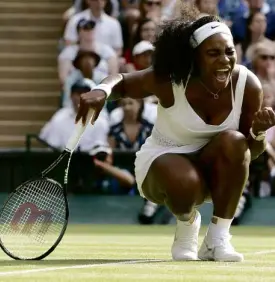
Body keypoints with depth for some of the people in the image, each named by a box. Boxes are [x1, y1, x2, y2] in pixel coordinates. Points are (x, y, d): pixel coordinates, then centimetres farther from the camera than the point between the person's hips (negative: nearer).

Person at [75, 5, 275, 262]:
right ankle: (187, 223, 0)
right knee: (184, 182, -40)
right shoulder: (169, 80, -23)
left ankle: (218, 238, -17)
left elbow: (251, 153, -4)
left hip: (214, 170, 3)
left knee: (234, 142, -32)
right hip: (162, 160, -3)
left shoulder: (248, 85, -15)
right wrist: (101, 91, -31)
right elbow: (121, 82, -6)